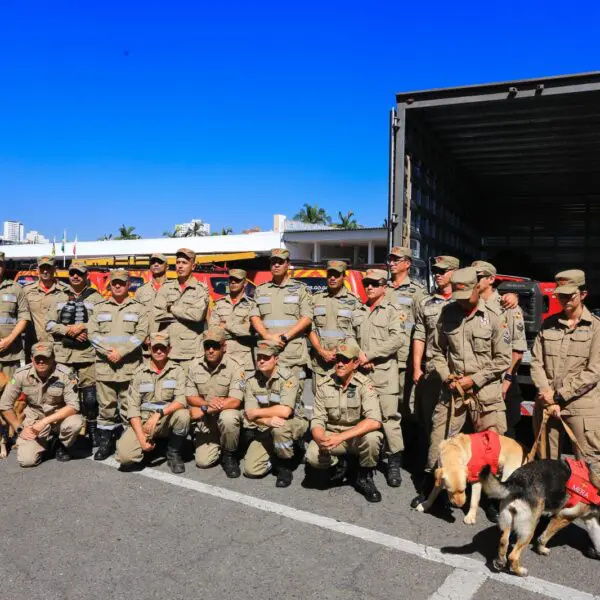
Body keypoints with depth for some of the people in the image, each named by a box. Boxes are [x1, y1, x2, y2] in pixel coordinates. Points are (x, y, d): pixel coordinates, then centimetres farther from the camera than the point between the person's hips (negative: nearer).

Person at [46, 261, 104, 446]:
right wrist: (69, 330, -9)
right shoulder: (59, 297, 14)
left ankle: (92, 429, 12)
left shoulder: (95, 298, 6)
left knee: (89, 393, -2)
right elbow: (49, 324, 6)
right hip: (62, 353, 3)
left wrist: (82, 327, -15)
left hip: (87, 352, -3)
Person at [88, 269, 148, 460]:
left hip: (129, 365, -2)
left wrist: (121, 352, -14)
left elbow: (141, 334, -3)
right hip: (104, 364, 2)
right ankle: (105, 442, 16)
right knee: (106, 405, 6)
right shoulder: (99, 308, 13)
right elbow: (93, 333, 5)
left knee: (129, 406, 1)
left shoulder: (138, 309, 7)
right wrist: (108, 351, -11)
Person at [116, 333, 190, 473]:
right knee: (124, 455, -24)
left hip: (167, 421, 0)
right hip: (143, 421, 0)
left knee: (183, 415, -33)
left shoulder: (177, 371, -3)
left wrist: (159, 413, -32)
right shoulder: (140, 373, -2)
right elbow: (133, 408, -6)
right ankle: (148, 445, 12)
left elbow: (181, 400, -17)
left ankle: (173, 453, -4)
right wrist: (141, 438, -16)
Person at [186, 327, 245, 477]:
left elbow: (235, 402, -24)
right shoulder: (195, 366, -2)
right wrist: (207, 403, -22)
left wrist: (203, 409, -22)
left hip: (227, 414, -3)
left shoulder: (235, 368, -16)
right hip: (205, 422, 3)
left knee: (228, 417, -38)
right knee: (203, 462, -11)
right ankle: (218, 445, 25)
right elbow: (190, 397, 0)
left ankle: (229, 455, -9)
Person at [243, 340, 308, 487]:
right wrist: (268, 420, -31)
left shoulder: (288, 377, -20)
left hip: (294, 424, -4)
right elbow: (249, 414, -10)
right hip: (265, 430, 4)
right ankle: (275, 455, 19)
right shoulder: (252, 381, -3)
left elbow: (284, 411, -32)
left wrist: (257, 412, -19)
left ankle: (285, 466, -10)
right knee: (251, 469, -12)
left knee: (279, 428, -39)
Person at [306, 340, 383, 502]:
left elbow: (374, 421, -30)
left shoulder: (364, 385, -17)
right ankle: (338, 463, 10)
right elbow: (317, 421, -8)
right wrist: (321, 439, -32)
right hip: (332, 436, 2)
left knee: (372, 437, -35)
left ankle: (365, 477, -4)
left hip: (359, 436, -2)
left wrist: (341, 436, -38)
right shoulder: (324, 385, -8)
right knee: (312, 456, -26)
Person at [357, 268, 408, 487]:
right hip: (361, 371, 5)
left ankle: (394, 462, 1)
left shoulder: (393, 310, 0)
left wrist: (369, 354, -14)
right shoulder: (361, 311, 17)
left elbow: (398, 339, -12)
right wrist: (360, 358, -4)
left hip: (384, 372, -5)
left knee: (389, 416, -8)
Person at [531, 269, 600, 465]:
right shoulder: (548, 324, 9)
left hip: (583, 408, -3)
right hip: (546, 404, 4)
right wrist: (548, 397, -9)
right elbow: (536, 362, 4)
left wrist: (558, 395, -11)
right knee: (546, 463, 13)